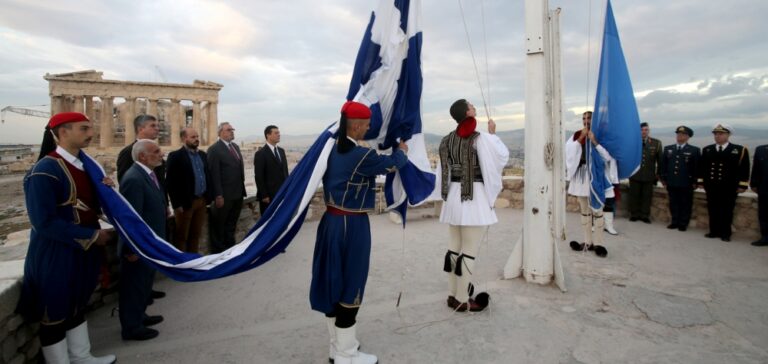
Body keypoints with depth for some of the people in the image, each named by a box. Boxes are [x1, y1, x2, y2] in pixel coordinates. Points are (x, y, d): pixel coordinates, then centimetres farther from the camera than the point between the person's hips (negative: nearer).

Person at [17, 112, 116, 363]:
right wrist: (92, 236, -20)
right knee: (55, 313, 10)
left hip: (83, 249, 8)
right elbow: (44, 222, -23)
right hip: (56, 254, -8)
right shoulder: (45, 170, -20)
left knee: (77, 304, 22)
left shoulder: (83, 162, 5)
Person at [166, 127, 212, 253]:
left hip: (202, 201, 6)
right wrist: (177, 204, -15)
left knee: (196, 235, 16)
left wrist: (208, 198, 9)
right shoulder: (175, 156, -9)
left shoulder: (203, 155, 11)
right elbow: (170, 182, -12)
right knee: (181, 236, 6)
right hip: (185, 203, -6)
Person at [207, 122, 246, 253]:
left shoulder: (236, 147, 13)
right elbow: (214, 174, -16)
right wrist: (218, 195, -19)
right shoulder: (214, 149, -11)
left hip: (238, 193, 8)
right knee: (219, 225, 7)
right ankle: (218, 251, 20)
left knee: (231, 224, 19)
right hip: (224, 195, -7)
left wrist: (242, 188, 10)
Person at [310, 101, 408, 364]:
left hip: (331, 220, 9)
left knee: (334, 281, 16)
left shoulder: (332, 149, 4)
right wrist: (402, 149, 15)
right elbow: (393, 163, -5)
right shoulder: (361, 155, -19)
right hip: (351, 225, -9)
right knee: (350, 284, 3)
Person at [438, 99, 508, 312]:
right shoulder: (480, 138, -10)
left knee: (454, 246, 14)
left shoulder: (448, 139, 8)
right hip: (474, 197, -6)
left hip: (453, 196, 7)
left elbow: (445, 170, 10)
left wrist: (447, 195, 16)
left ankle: (453, 295, 23)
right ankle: (462, 300, 8)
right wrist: (493, 134, 10)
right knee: (469, 250, 0)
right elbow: (502, 156, 0)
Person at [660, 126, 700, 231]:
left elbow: (697, 167, -3)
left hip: (686, 184, -3)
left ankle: (683, 224, 15)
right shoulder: (668, 149, 9)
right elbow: (663, 165, 11)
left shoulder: (694, 150, -1)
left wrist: (694, 182, -7)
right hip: (671, 183, 3)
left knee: (685, 204, 6)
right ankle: (675, 222, 19)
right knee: (673, 203, 10)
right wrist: (663, 178, 7)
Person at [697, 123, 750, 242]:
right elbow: (701, 166, 10)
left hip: (729, 188, -3)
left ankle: (725, 233, 13)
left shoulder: (740, 150, -1)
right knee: (712, 210, 7)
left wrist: (742, 185, -8)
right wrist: (700, 181, 5)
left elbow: (744, 169, -3)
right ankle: (714, 231, 17)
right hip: (711, 187, 3)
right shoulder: (707, 150, 8)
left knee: (726, 211, 5)